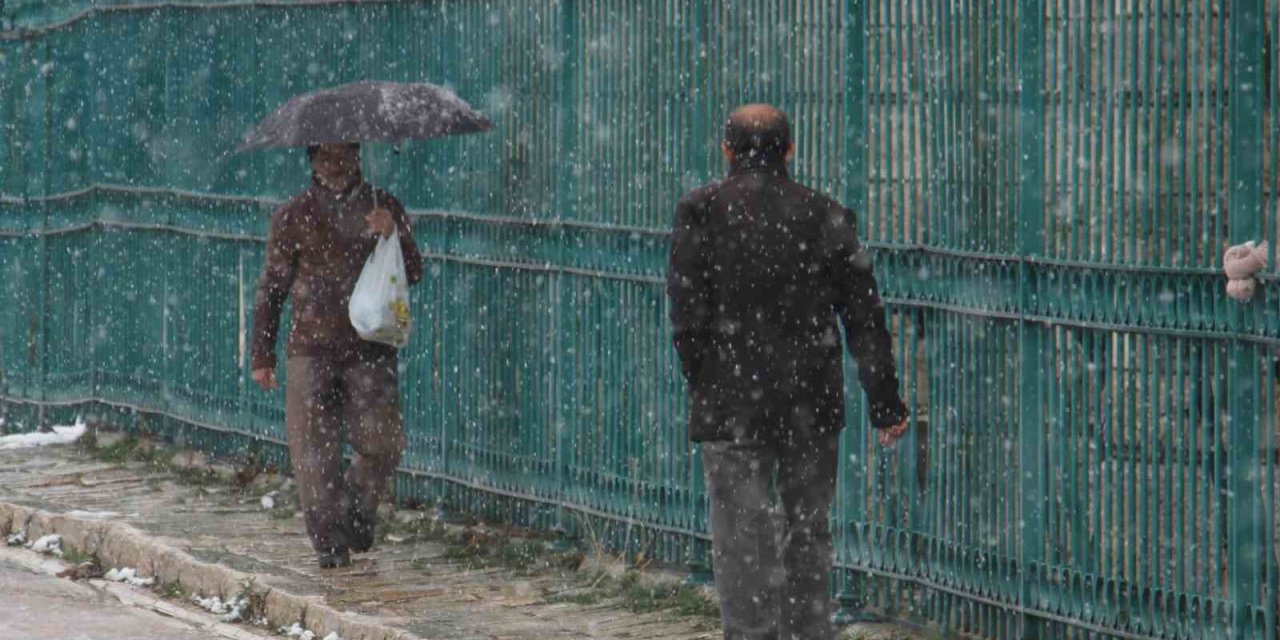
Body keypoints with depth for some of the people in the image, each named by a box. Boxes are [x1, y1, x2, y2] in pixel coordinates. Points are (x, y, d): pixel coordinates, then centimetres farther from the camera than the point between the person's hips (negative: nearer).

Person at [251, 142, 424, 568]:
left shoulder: (384, 209, 9)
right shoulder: (293, 217, 6)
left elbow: (413, 274, 6)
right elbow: (271, 289, 10)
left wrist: (393, 235, -14)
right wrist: (262, 356, 7)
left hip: (370, 348, 1)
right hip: (312, 348, 0)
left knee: (381, 441, -8)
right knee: (315, 448, -6)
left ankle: (357, 516, 18)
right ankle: (329, 541, 4)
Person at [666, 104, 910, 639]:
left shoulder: (700, 213, -4)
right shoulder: (825, 216, 2)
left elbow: (687, 314, -7)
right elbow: (864, 317, 1)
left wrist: (701, 385, 6)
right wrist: (885, 403, 3)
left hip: (731, 404, -3)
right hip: (812, 407, 3)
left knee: (743, 543, -1)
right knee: (808, 531, 16)